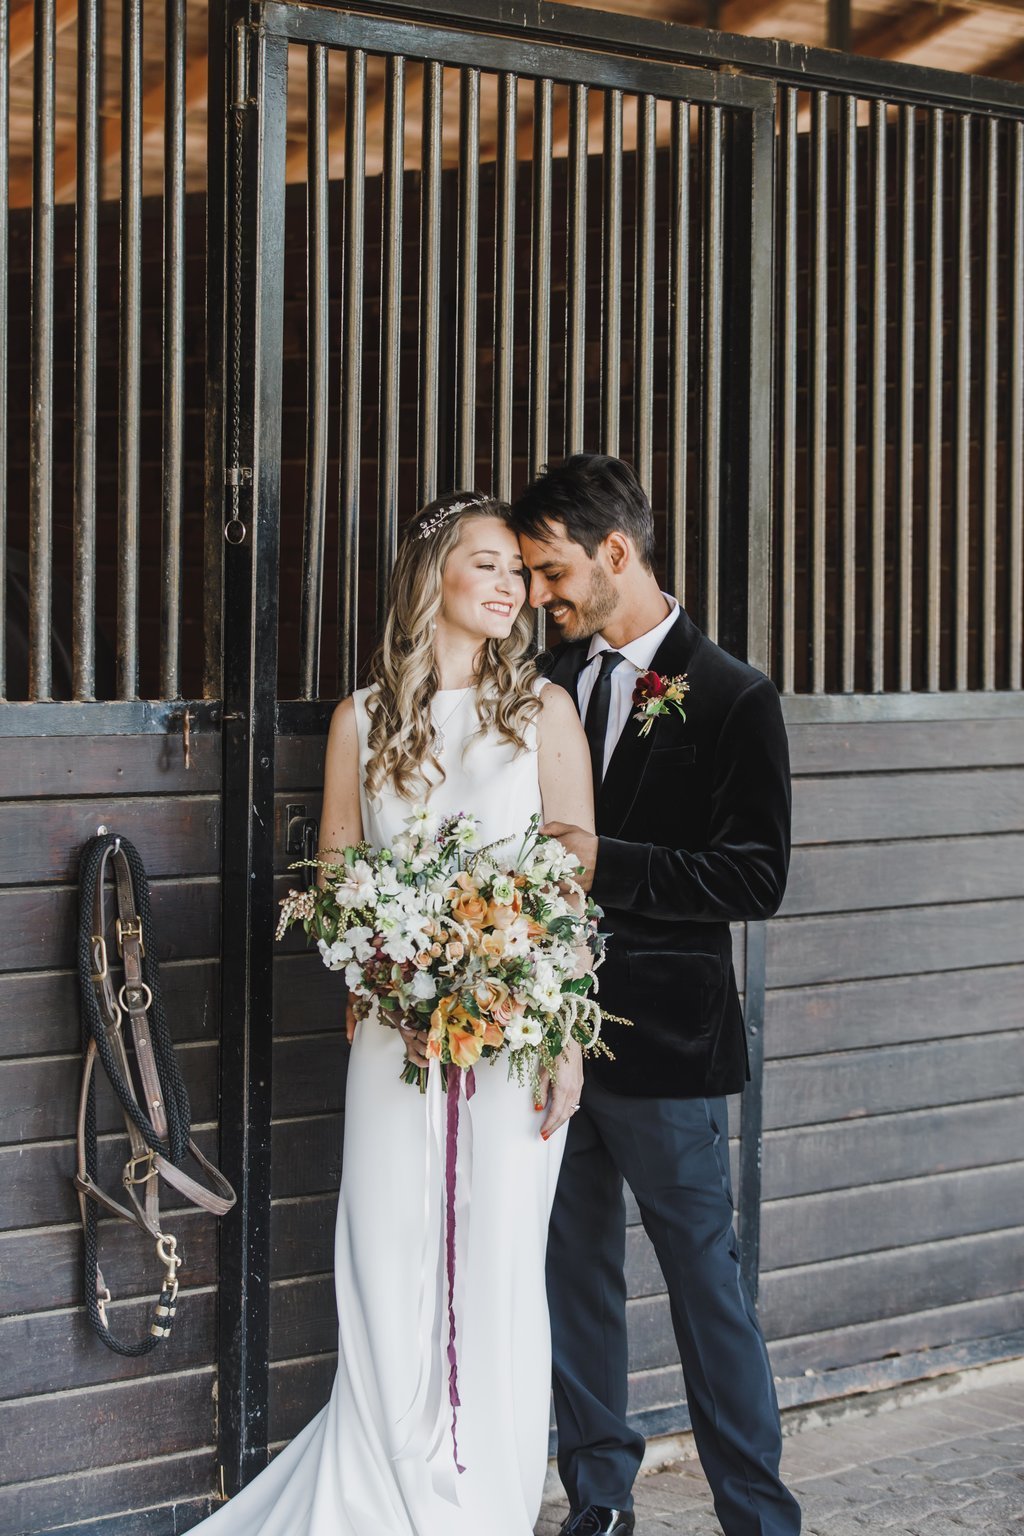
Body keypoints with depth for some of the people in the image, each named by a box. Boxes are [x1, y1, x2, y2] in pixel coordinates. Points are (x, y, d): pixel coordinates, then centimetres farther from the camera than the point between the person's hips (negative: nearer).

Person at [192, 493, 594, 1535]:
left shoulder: (543, 709, 4)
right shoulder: (362, 719, 7)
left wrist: (568, 1042, -5)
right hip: (395, 1033, 1)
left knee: (496, 1276, 1)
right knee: (389, 1278, 2)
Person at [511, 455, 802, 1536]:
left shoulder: (731, 699, -8)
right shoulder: (548, 684, 8)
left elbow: (756, 877, -12)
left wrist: (609, 864, -21)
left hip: (663, 1043, -5)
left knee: (705, 1280, 1)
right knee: (575, 1274, 12)